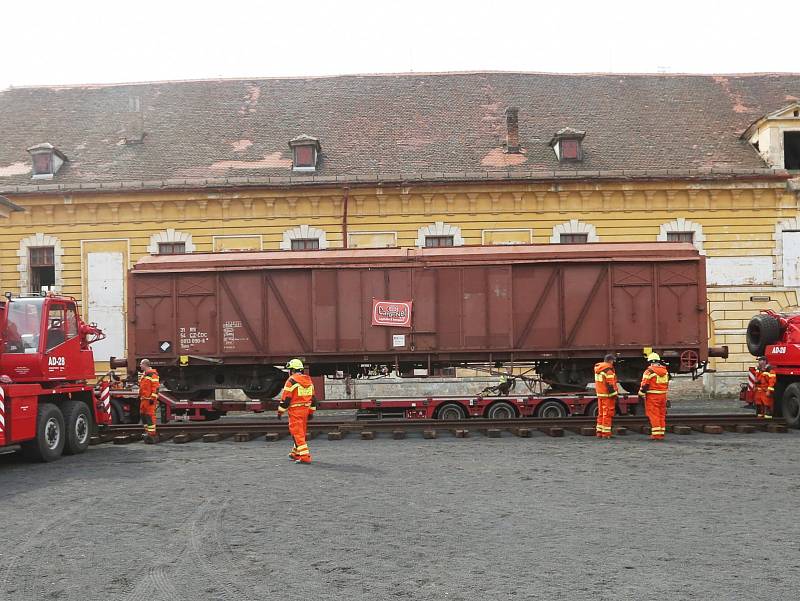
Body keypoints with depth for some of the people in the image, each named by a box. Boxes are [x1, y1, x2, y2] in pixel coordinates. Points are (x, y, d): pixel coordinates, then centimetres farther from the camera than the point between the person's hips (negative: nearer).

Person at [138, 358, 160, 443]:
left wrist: (153, 398, -19)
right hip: (143, 399, 10)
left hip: (150, 399, -10)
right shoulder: (143, 374, 19)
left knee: (150, 416, -11)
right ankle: (147, 432, 18)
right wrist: (139, 396, 23)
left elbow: (155, 387, -16)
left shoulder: (153, 374, -11)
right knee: (143, 415, 11)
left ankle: (152, 434, -11)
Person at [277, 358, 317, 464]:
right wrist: (311, 412, 21)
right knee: (301, 432, 19)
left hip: (295, 410, -8)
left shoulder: (291, 380, -12)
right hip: (306, 409, 8)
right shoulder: (308, 380, 11)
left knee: (298, 433, -7)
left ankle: (305, 457, -14)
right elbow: (313, 397, 15)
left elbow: (286, 398, -13)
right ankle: (296, 453, 33)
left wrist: (280, 411, -5)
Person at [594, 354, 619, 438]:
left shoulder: (597, 368, 10)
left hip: (600, 394, 8)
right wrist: (614, 395, -16)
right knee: (608, 414, -3)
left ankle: (599, 432, 17)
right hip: (608, 394, -8)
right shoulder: (609, 370, -16)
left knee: (601, 413, 15)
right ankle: (606, 433, -3)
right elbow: (610, 384, -19)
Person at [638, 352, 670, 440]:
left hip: (652, 396, -6)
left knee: (654, 415, -3)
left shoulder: (649, 371, -12)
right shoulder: (665, 371, 9)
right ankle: (661, 433, 14)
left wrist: (641, 394, -1)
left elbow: (644, 385, -13)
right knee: (662, 415, 12)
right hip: (663, 395, 6)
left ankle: (656, 434, -6)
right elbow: (667, 384, 17)